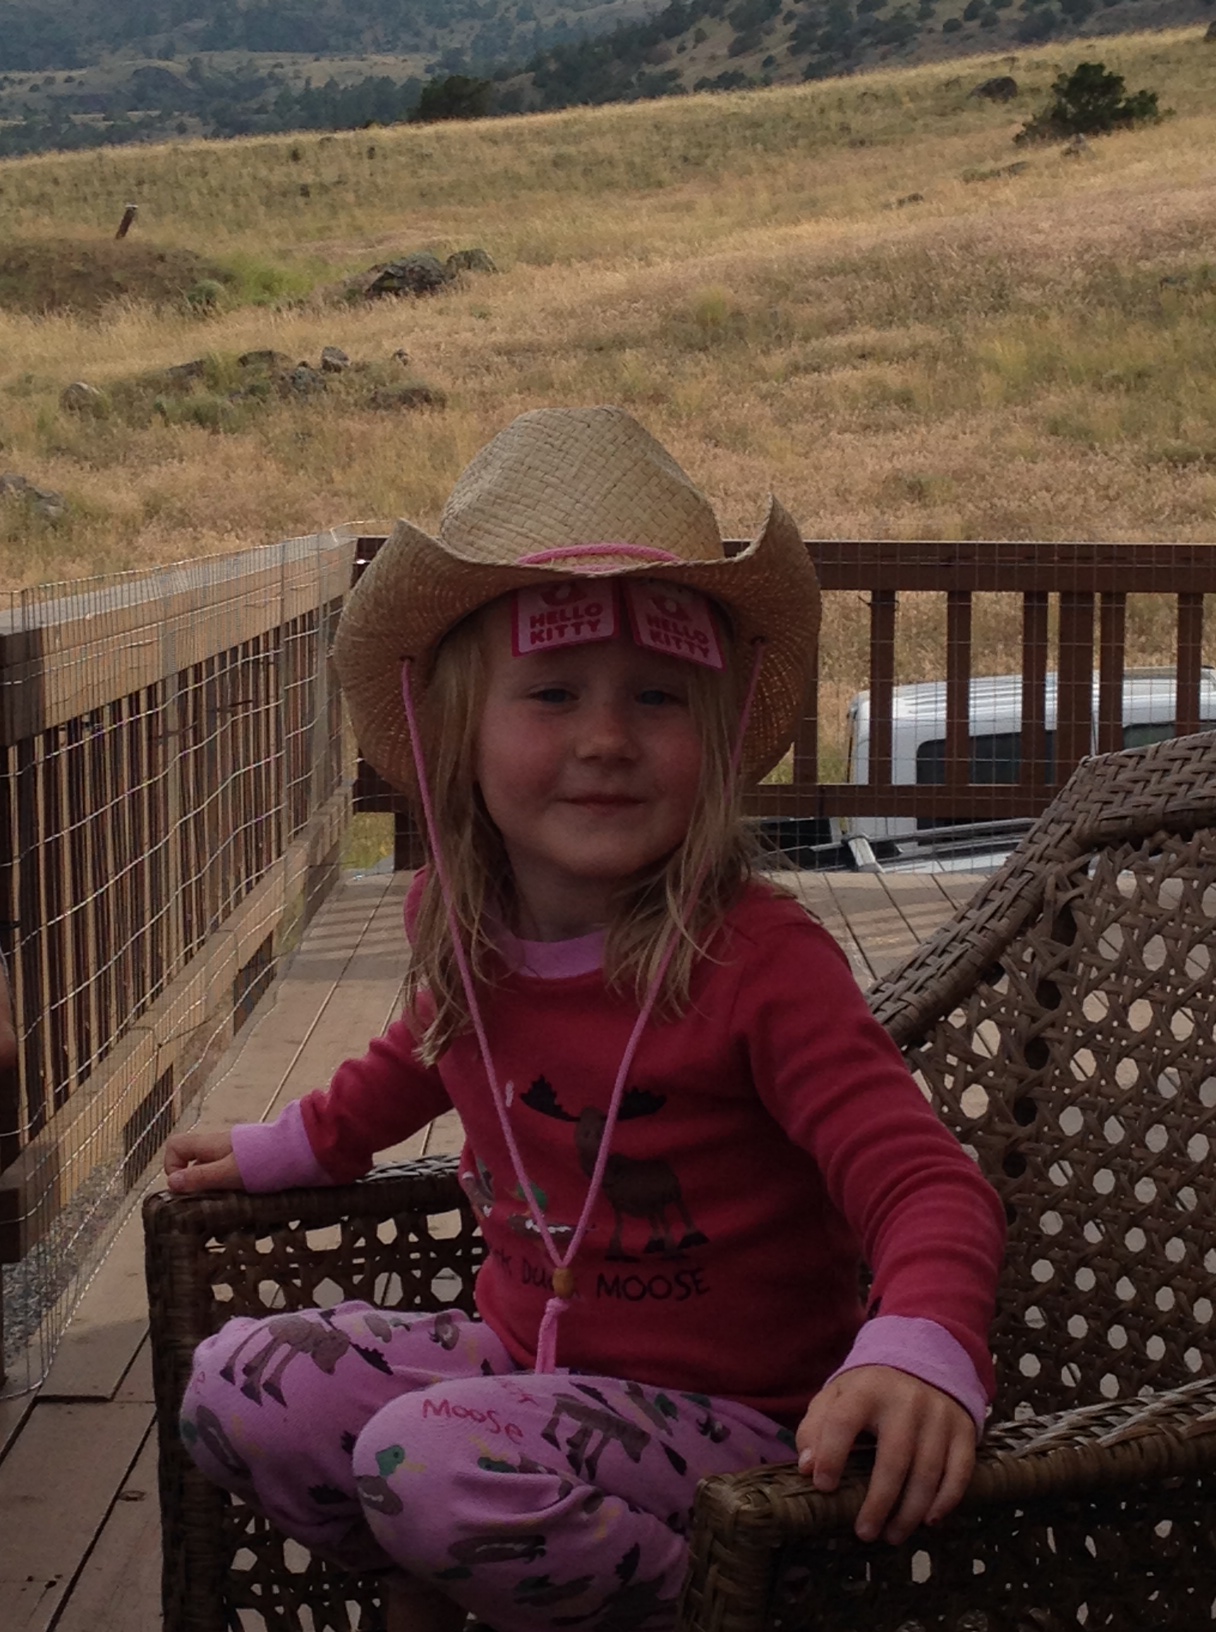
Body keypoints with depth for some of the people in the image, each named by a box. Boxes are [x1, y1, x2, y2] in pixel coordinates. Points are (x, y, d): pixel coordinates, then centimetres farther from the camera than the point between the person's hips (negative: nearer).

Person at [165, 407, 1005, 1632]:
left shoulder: (760, 960, -24)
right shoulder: (456, 930, -3)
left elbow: (924, 1181, -30)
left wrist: (918, 1348, -50)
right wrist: (284, 1148, 29)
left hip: (720, 1409, -7)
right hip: (524, 1351, 7)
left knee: (434, 1460, -31)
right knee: (234, 1388, -6)